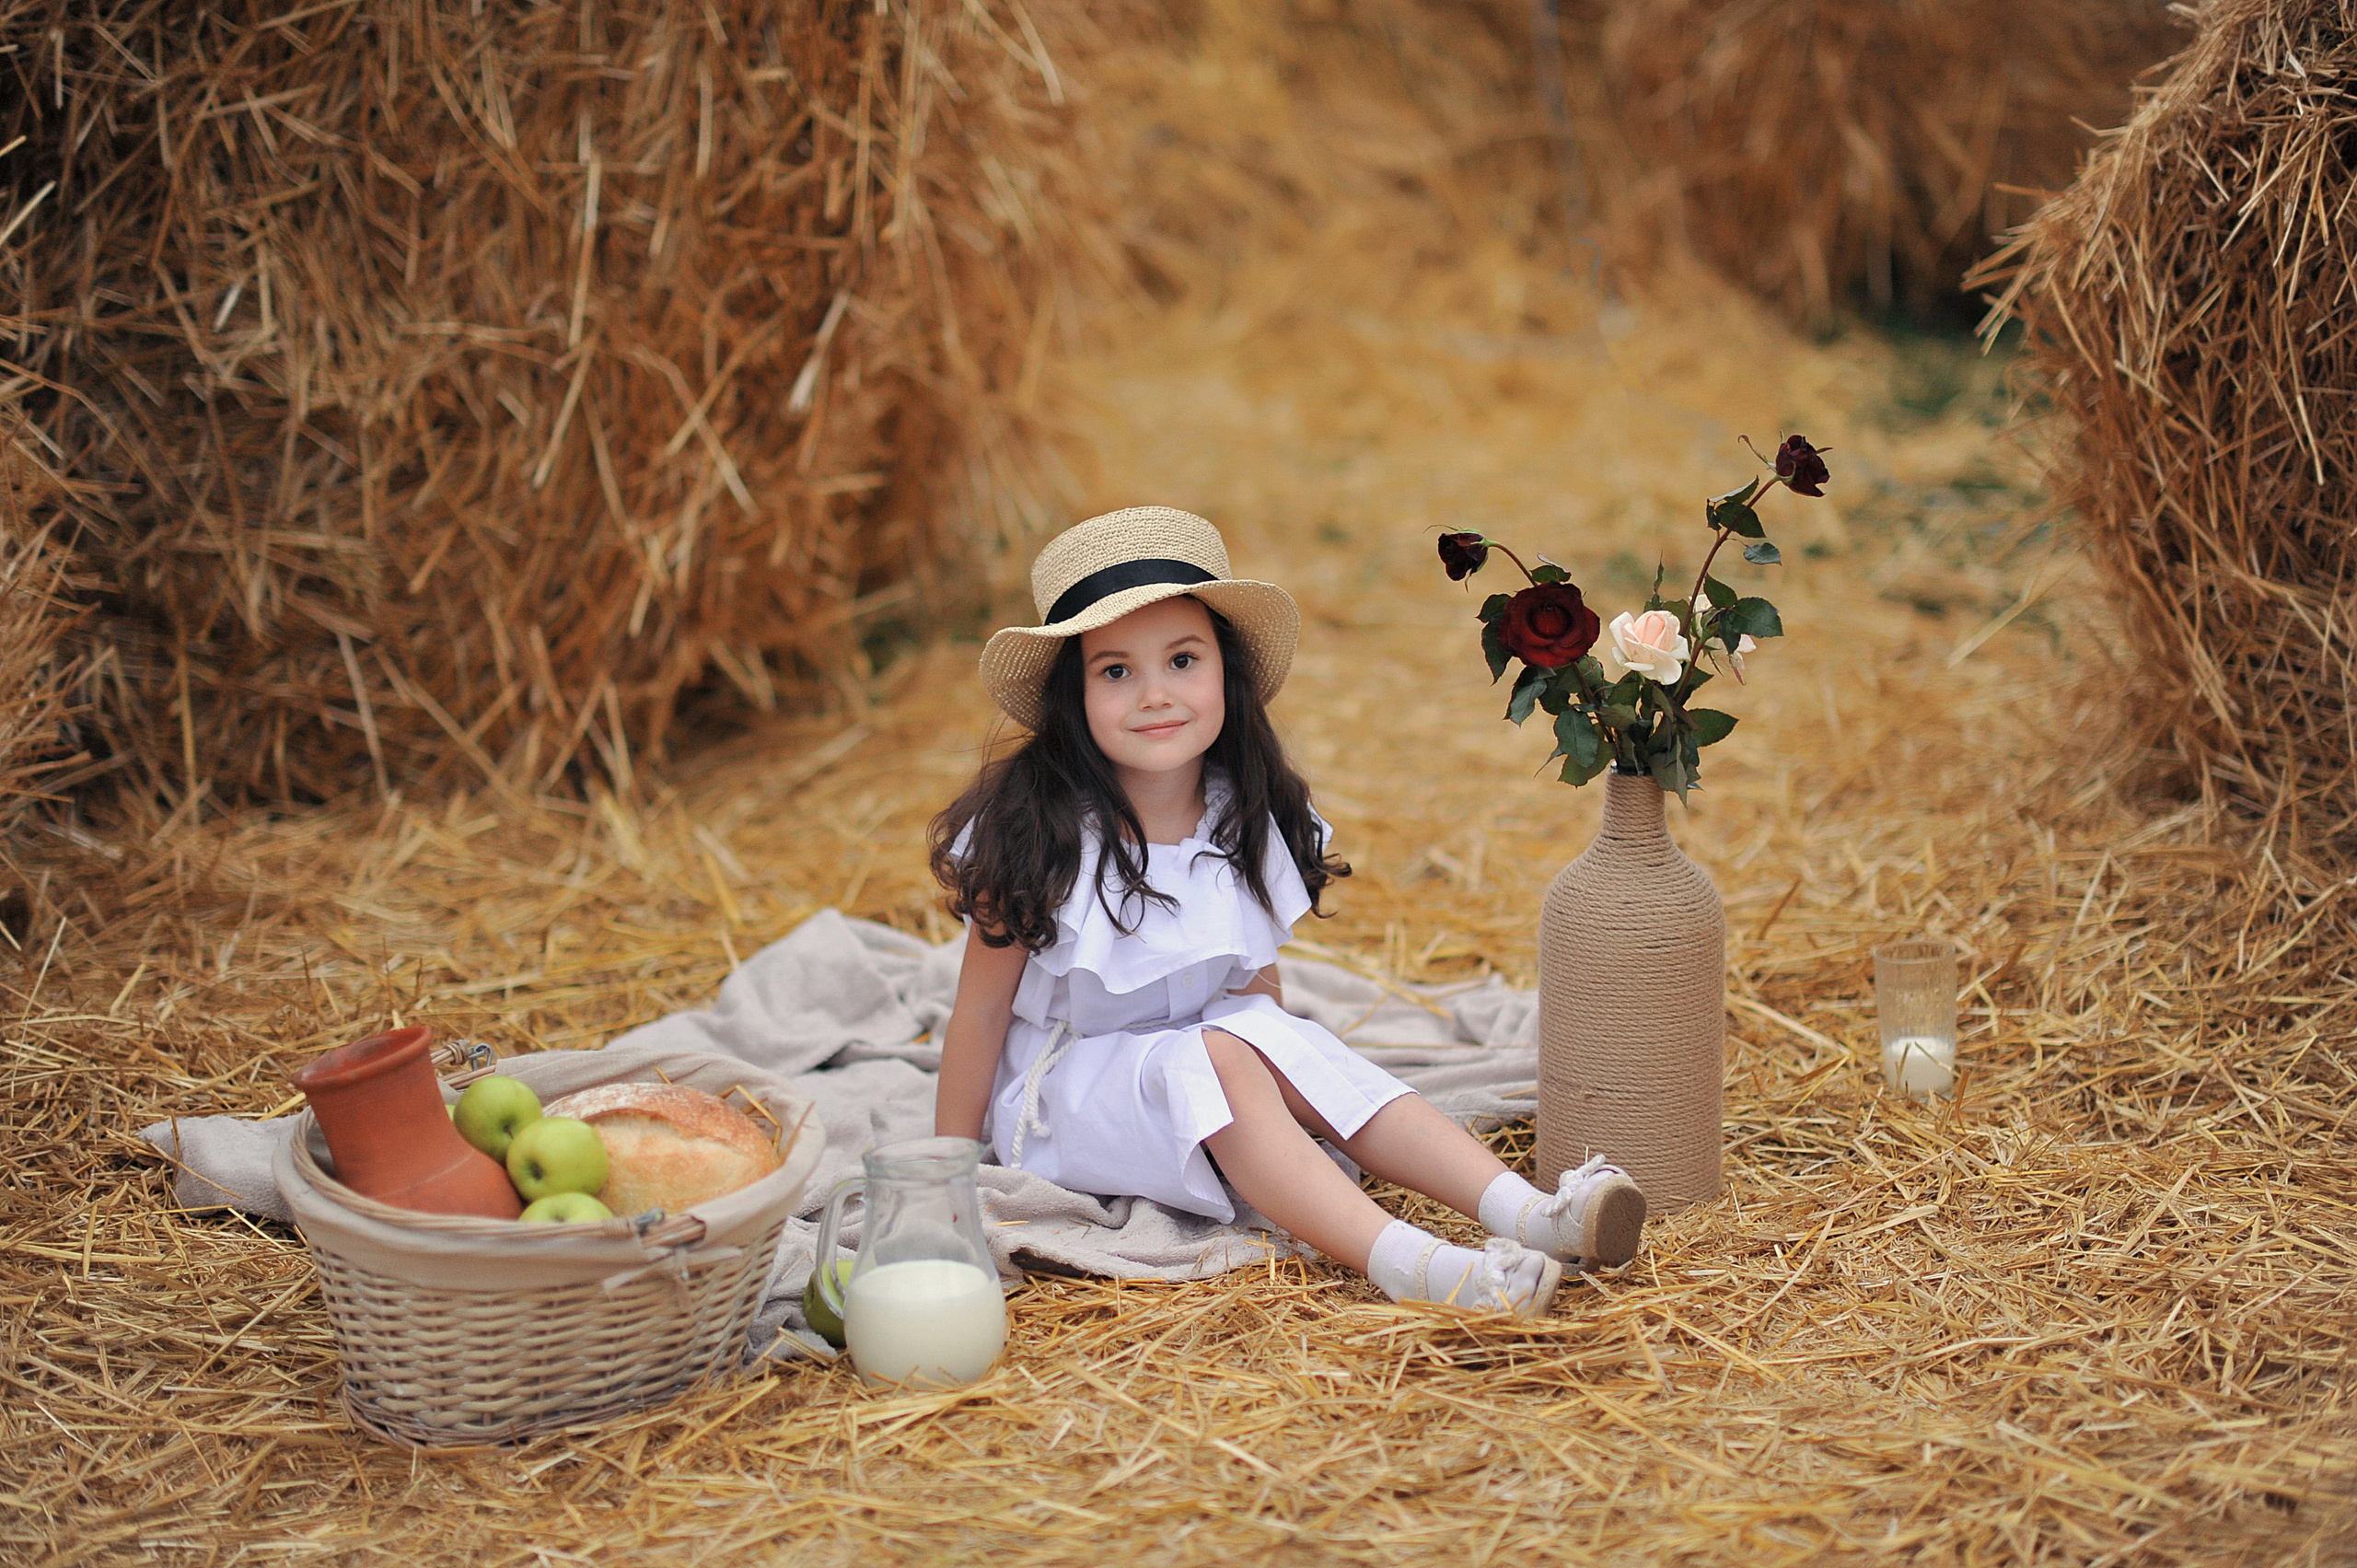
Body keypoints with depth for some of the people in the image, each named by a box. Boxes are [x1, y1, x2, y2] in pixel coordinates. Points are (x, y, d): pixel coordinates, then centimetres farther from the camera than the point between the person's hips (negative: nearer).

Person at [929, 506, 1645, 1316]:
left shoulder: (1246, 826, -2)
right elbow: (981, 1010, -10)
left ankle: (1520, 1209, -37)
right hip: (1064, 1090, -5)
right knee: (1214, 1061, -31)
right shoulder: (1035, 838, -16)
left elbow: (1255, 983, 8)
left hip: (1211, 1052, 5)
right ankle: (1400, 1261, -48)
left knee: (1291, 1043, -24)